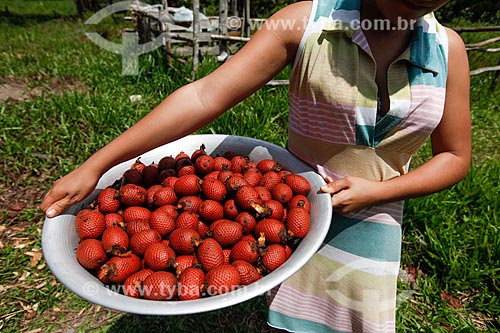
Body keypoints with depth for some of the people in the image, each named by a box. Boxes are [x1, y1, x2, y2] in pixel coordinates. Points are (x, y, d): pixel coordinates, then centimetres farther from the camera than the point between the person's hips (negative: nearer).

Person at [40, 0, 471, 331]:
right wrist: (93, 166, -24)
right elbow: (205, 96, -23)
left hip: (372, 222, 3)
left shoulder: (449, 49, -4)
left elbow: (455, 157, 3)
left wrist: (374, 191, -14)